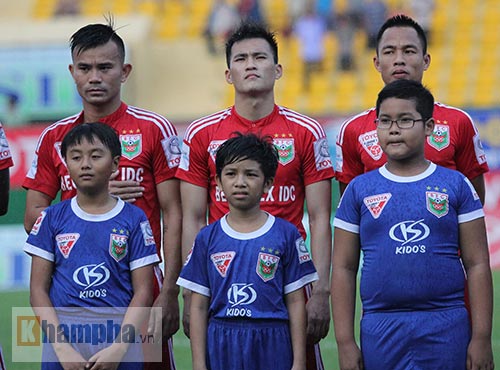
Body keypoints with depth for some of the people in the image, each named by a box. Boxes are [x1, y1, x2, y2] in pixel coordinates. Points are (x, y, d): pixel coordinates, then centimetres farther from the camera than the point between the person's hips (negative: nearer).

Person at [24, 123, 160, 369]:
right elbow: (38, 289, 2)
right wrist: (62, 348, -9)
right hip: (62, 336, 1)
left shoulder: (133, 219, 3)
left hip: (119, 339, -1)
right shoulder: (53, 219, 6)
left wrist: (119, 348, -12)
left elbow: (142, 292, 0)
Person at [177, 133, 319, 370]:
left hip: (271, 349, -1)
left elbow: (295, 303, 3)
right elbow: (198, 307, 7)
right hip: (222, 349, 1)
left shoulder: (285, 234, 3)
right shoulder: (208, 238, 6)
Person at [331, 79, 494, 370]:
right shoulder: (360, 190, 8)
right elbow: (344, 269, 7)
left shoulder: (455, 185, 5)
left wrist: (482, 338, -3)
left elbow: (477, 264, 4)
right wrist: (345, 342, 0)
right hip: (380, 328, 1)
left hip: (446, 327, -1)